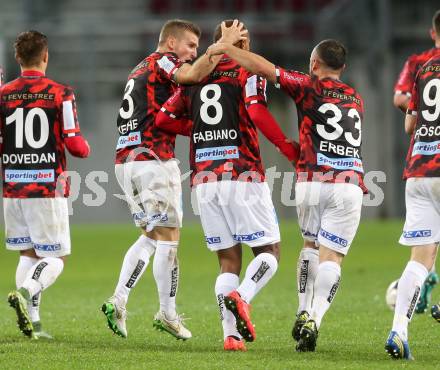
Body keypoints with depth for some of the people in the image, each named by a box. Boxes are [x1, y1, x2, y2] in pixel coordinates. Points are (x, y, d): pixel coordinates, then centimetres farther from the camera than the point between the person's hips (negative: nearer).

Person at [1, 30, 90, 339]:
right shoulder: (61, 94, -5)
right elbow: (74, 143, -8)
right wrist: (86, 149, 14)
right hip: (49, 187, -4)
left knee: (29, 254, 16)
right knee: (56, 258, 2)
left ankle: (32, 322, 6)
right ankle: (26, 291, -26)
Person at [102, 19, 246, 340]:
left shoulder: (141, 70, 24)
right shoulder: (162, 61, -5)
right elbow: (195, 73, -27)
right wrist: (225, 42, -21)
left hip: (126, 162, 9)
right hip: (153, 161, -9)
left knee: (151, 236, 16)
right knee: (168, 237, -1)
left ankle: (118, 301, 5)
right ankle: (167, 314, 5)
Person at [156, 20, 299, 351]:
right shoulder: (248, 72, 1)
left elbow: (163, 119, 15)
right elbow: (257, 112, -17)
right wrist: (288, 148, -9)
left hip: (205, 181, 5)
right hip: (244, 176, -5)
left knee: (229, 261, 9)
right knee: (269, 252, 4)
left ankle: (231, 334, -6)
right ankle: (242, 297, -24)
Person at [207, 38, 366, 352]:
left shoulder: (310, 87, 4)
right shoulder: (356, 99, 18)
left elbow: (264, 67, -1)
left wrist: (226, 49, 8)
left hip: (312, 182, -1)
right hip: (350, 183, 1)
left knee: (311, 246, 21)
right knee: (331, 258, 0)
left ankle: (304, 313, 12)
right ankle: (314, 321, -17)